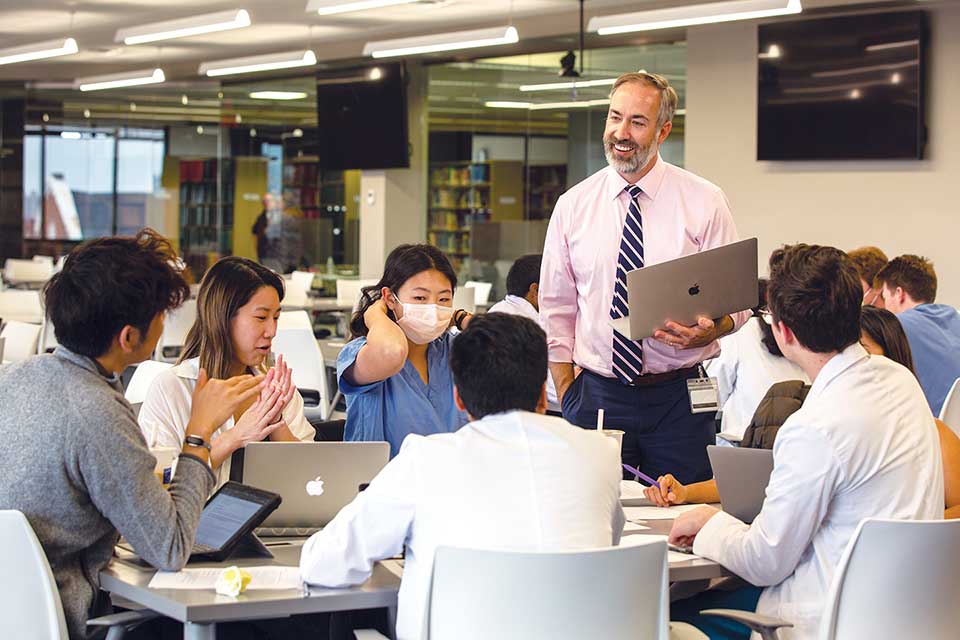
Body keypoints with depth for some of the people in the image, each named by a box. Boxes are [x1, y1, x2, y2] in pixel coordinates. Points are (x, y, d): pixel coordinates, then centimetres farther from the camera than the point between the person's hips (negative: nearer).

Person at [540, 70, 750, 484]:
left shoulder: (704, 202, -1)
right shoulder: (572, 206, 5)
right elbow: (556, 308, 9)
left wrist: (708, 332, -22)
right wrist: (566, 397, 3)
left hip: (678, 399, -1)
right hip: (597, 396, 1)